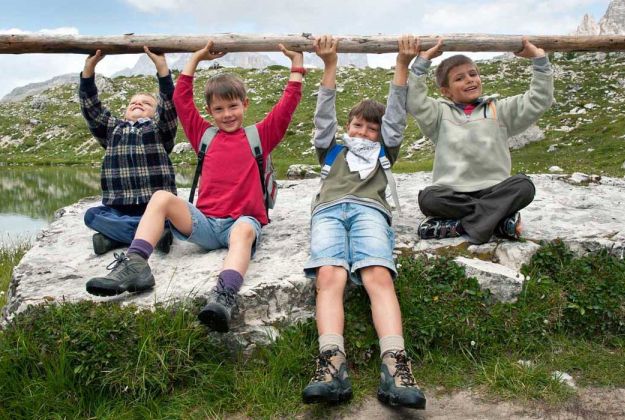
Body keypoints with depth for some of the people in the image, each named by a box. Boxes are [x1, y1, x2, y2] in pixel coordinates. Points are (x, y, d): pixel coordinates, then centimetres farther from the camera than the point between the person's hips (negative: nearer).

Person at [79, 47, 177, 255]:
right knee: (92, 215, -22)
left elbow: (169, 104, -6)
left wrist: (161, 67, -17)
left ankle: (115, 236, -20)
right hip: (119, 209, 3)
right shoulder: (112, 129, 20)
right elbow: (90, 106, 8)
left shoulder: (160, 128, 11)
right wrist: (89, 68, -2)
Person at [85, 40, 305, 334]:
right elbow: (181, 99, 21)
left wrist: (296, 64, 10)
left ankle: (224, 296, -62)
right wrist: (196, 58, 27)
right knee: (162, 197, -19)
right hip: (205, 222, 3)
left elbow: (287, 105, 9)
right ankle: (135, 266, -31)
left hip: (243, 220, -3)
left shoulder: (259, 136, 13)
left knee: (244, 231, -39)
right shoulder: (205, 136, 19)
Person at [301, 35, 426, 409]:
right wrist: (330, 66, 19)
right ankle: (332, 365, -47)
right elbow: (324, 116, 27)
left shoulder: (383, 153, 36)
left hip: (369, 210, 0)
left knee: (379, 276, -29)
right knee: (329, 276, -29)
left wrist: (403, 65, 24)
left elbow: (396, 116, 29)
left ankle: (395, 367, -46)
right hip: (329, 210, 1)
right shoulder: (333, 151, 37)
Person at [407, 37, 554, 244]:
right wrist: (422, 61, -6)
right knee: (428, 198, -33)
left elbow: (539, 100, 9)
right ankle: (500, 218, -25)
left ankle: (459, 223, -26)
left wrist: (539, 58, 3)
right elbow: (414, 101, -6)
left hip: (493, 191, 1)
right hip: (452, 194, -1)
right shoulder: (441, 113, 11)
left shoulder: (499, 110, 15)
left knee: (524, 186, -27)